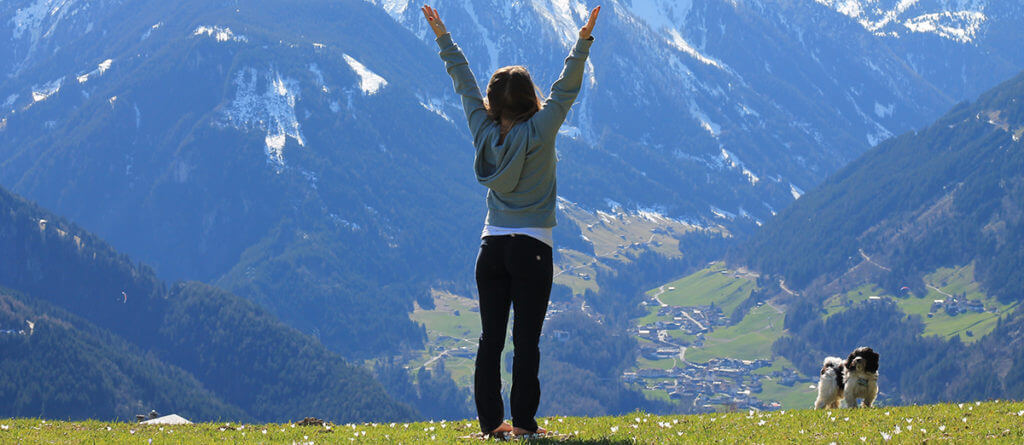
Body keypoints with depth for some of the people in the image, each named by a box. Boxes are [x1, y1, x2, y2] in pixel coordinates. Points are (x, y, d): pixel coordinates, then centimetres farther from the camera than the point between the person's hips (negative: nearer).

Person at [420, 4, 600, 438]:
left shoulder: (485, 133, 2)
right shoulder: (539, 134, -9)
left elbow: (464, 82, 10)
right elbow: (566, 88, -11)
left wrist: (443, 37, 19)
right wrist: (583, 41, -13)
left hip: (492, 247, 4)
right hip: (532, 247, -4)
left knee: (491, 338, 6)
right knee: (526, 340, -4)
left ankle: (490, 420, 6)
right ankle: (523, 422, -5)